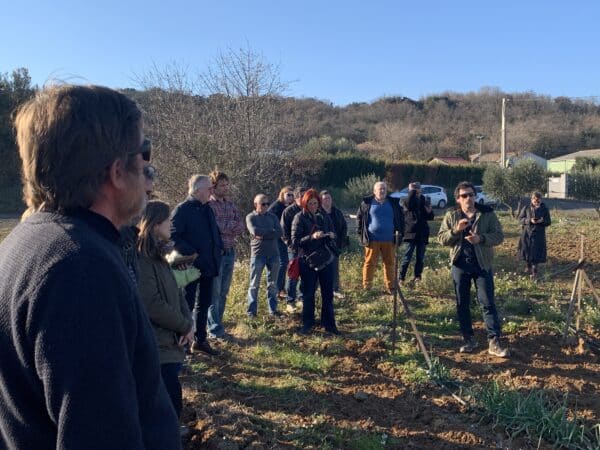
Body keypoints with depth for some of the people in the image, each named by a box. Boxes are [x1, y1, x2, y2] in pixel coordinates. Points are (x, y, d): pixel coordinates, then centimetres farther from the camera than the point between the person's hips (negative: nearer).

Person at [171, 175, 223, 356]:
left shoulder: (207, 209, 12)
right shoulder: (182, 209, -14)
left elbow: (215, 231, 23)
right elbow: (174, 236, -20)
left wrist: (218, 248, 11)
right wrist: (191, 254, -21)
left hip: (208, 266, 8)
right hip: (192, 266, -8)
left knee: (204, 304, 17)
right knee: (187, 305, 1)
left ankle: (200, 341, 29)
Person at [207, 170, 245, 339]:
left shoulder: (231, 205, 14)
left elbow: (240, 227, 5)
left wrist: (224, 227, -12)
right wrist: (231, 225, -6)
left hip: (230, 252, 7)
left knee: (223, 293, 12)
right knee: (214, 293, -2)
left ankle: (217, 324, 23)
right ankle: (215, 329, 5)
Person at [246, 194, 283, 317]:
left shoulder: (272, 216, 10)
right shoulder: (251, 217, 0)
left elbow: (279, 233, -3)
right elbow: (255, 231, -17)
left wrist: (263, 234, -12)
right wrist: (271, 231, -7)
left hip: (273, 254, 3)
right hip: (258, 254, -3)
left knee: (272, 283, 9)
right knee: (254, 283, 2)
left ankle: (273, 309, 17)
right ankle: (251, 310, 9)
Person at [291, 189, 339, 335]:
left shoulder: (324, 217, 8)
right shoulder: (299, 218, -4)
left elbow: (332, 240, 13)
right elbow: (295, 242, -12)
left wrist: (331, 236, -11)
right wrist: (312, 237, -26)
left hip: (326, 260, 3)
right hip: (307, 261, -3)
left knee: (328, 293, 6)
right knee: (308, 294, 5)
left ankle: (329, 324, 17)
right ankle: (307, 324, 19)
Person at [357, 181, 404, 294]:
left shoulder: (394, 203, 8)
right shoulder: (367, 202, 1)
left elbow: (401, 218, 15)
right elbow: (359, 218, 7)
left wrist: (400, 232, 6)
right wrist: (361, 234, 1)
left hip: (389, 240, 2)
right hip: (372, 240, -2)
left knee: (389, 263, 7)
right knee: (370, 263, 1)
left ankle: (390, 287, 17)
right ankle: (366, 287, 9)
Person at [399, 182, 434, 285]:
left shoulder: (424, 201, 10)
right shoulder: (405, 201, -1)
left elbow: (430, 217, 15)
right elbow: (409, 205, -27)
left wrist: (429, 211, -8)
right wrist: (412, 190, -19)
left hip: (422, 234, 4)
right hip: (410, 233, -4)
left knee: (421, 258, 9)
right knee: (407, 257, -7)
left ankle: (418, 277, 19)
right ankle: (401, 278, -2)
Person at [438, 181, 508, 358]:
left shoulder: (487, 214, -2)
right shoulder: (451, 216, 3)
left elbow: (499, 236, -5)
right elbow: (441, 238, -1)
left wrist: (481, 238, -22)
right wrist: (455, 230, -19)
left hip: (482, 265, -2)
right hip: (460, 265, 2)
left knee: (488, 303, -1)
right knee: (462, 304, 9)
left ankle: (494, 342, 4)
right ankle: (469, 339, 22)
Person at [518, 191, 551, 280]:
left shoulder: (544, 209, -1)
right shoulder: (526, 208, -2)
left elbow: (548, 222, 3)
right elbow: (520, 218, -1)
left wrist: (542, 221, -20)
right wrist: (529, 220, -19)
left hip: (539, 234, -1)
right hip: (527, 233, 1)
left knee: (537, 253, -3)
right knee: (527, 251, 10)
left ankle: (535, 272, 8)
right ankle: (528, 266, 36)